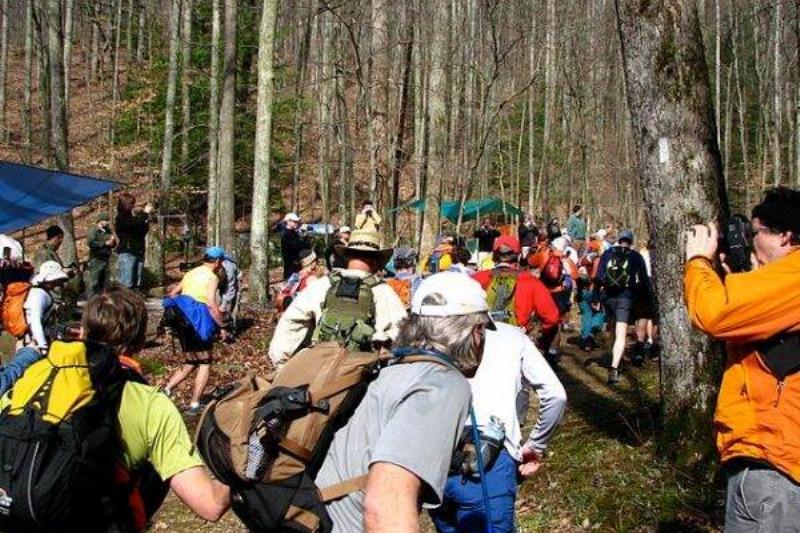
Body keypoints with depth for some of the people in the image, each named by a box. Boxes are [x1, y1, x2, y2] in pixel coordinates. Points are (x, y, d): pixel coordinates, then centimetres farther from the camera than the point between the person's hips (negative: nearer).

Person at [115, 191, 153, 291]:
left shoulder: (132, 217, 16)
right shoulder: (121, 217, -6)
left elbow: (144, 230, 17)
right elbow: (136, 225, -23)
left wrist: (147, 217, 4)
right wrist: (145, 213, -11)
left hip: (138, 253, 8)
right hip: (127, 254, -8)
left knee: (137, 284, 8)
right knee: (126, 284, -11)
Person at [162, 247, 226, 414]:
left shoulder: (191, 273, 17)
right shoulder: (212, 277, -7)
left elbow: (172, 294, 19)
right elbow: (211, 304, -18)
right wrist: (222, 325, -13)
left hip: (182, 321, 7)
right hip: (199, 323, -7)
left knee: (191, 362, 19)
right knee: (205, 363, 4)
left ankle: (167, 389, 4)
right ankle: (194, 405, 1)